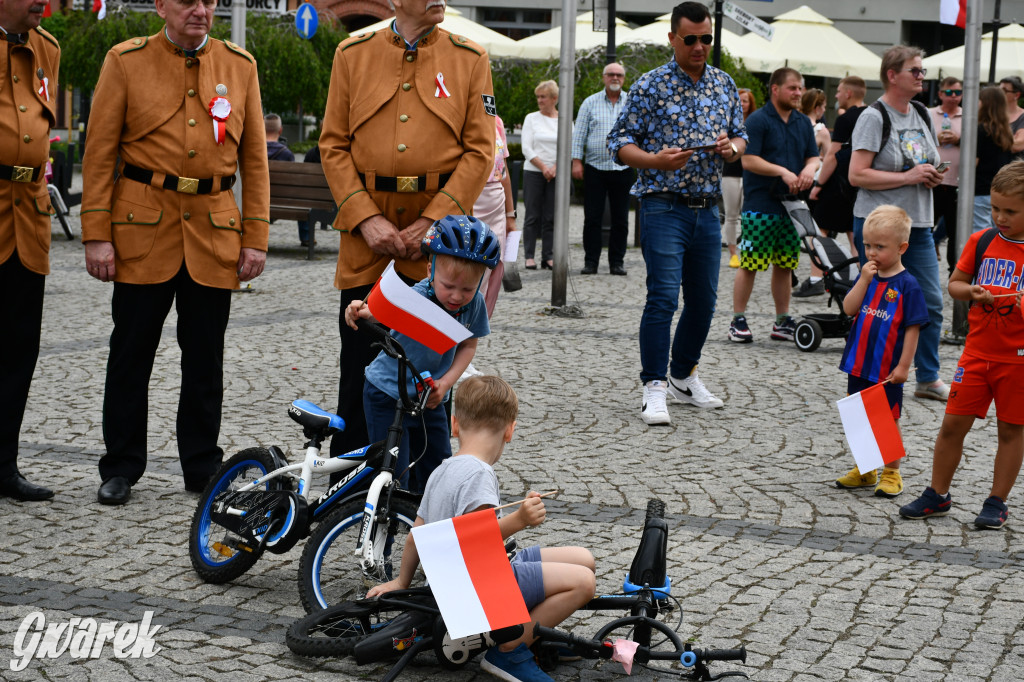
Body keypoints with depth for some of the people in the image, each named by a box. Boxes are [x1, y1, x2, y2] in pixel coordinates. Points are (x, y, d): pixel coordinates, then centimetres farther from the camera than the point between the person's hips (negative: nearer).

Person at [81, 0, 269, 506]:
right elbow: (99, 155, 0)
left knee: (205, 356, 7)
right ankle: (121, 468, 16)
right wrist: (96, 235, -6)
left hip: (215, 231, 2)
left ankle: (203, 468, 19)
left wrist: (256, 237, 3)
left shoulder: (240, 66, 8)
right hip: (142, 227, -2)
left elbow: (254, 159, 9)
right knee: (131, 352, 3)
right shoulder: (125, 61, 1)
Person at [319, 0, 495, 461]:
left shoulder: (470, 59, 3)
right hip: (366, 232, 1)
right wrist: (366, 218, -9)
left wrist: (433, 221, -11)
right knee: (360, 364, 4)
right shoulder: (352, 54, 6)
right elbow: (333, 146, 4)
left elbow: (479, 151, -1)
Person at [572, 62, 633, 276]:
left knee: (620, 219, 4)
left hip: (623, 168, 1)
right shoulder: (590, 103, 6)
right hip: (595, 168, -1)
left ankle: (617, 262, 11)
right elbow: (579, 134, 5)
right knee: (592, 218, -1)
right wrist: (576, 161, -3)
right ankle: (590, 262, 5)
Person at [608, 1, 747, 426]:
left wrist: (732, 146, -4)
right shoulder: (651, 86, -4)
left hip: (708, 209, 6)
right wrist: (656, 160, -21)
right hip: (664, 206, -6)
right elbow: (619, 142, -4)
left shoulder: (724, 84, 11)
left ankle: (683, 377, 28)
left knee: (703, 299, 11)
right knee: (663, 296, -13)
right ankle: (654, 388, -6)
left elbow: (740, 135, 20)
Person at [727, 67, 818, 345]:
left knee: (785, 264, 10)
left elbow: (814, 156, 16)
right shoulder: (757, 120, -7)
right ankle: (738, 320, 2)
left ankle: (782, 321, 18)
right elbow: (748, 160, -14)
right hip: (760, 205, -6)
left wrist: (810, 168, -8)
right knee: (750, 264, -5)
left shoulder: (804, 123, 14)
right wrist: (783, 172, -19)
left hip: (791, 206, 6)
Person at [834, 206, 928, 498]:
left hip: (887, 370, -6)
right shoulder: (867, 276, 5)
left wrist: (904, 366, -13)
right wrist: (864, 280, -16)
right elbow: (849, 308, -5)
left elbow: (912, 328, -11)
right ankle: (864, 471, 28)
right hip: (858, 364, 6)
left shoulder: (907, 285, -11)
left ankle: (891, 473, 18)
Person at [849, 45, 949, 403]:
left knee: (931, 302, 5)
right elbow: (857, 175, -17)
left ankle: (928, 379, 15)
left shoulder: (922, 115, 13)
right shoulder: (874, 117, -10)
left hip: (918, 224, 7)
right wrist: (907, 177, -18)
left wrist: (933, 176, 3)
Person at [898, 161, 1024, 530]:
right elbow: (954, 282, 11)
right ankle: (937, 494, 18)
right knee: (953, 423, 5)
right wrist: (971, 292, -10)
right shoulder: (981, 241, 3)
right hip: (977, 351, 3)